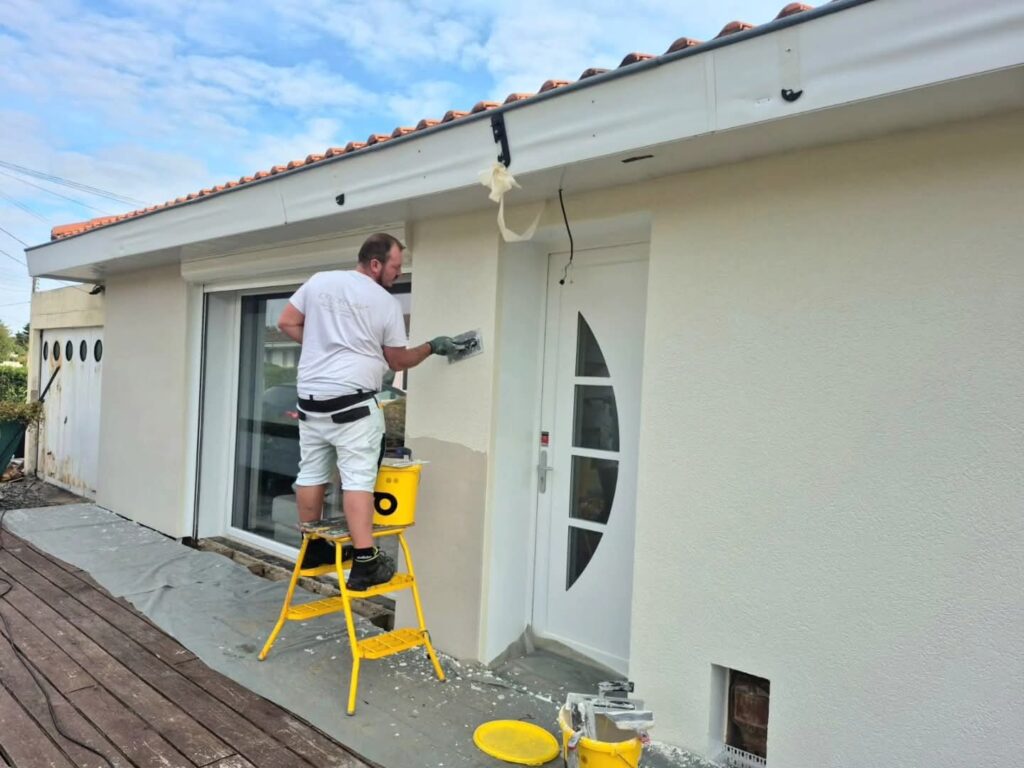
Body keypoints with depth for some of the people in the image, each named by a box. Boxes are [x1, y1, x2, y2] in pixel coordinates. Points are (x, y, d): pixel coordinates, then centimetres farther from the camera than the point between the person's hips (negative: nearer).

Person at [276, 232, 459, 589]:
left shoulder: (318, 281, 8)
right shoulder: (387, 303, -3)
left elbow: (286, 323, 12)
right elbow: (398, 361, 6)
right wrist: (432, 347, 19)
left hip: (310, 397, 6)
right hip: (352, 400, -6)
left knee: (311, 473, 14)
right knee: (358, 479, -6)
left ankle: (312, 549, 27)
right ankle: (365, 562, -6)